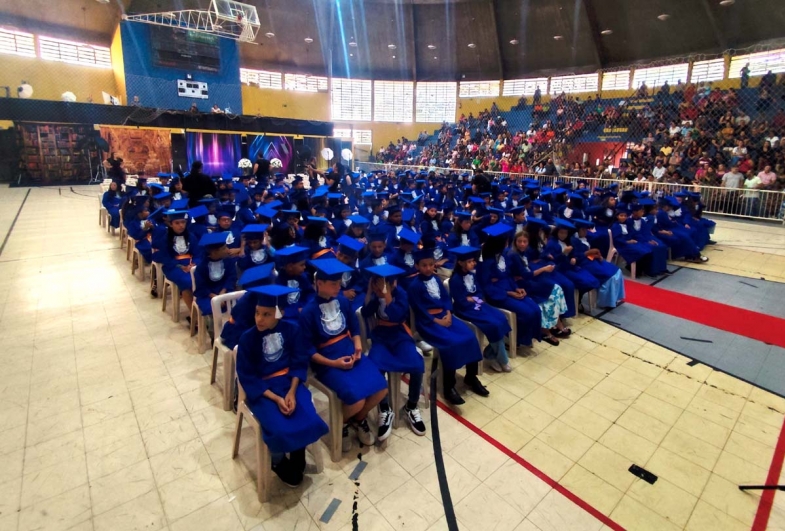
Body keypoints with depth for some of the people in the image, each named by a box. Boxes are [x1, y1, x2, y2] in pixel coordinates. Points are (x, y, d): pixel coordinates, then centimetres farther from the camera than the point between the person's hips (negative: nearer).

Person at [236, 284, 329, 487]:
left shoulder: (292, 329, -8)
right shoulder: (247, 338, -14)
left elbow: (300, 363, -2)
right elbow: (247, 378, -9)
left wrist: (292, 392, -16)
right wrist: (275, 398, -18)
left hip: (290, 382, 2)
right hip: (261, 389, -2)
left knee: (310, 422, -19)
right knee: (280, 431, -23)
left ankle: (297, 458, 14)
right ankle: (280, 463, 14)